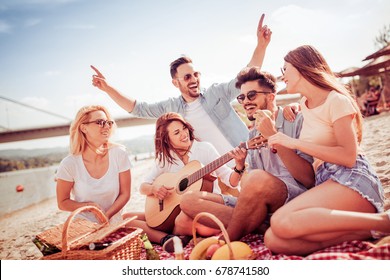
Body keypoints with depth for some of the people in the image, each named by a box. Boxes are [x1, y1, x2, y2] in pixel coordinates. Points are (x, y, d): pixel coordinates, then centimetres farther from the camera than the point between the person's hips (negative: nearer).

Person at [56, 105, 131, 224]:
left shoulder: (119, 154, -9)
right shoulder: (69, 164, -12)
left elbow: (125, 194, -1)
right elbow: (62, 203, 0)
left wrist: (106, 216, -14)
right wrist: (89, 206, -16)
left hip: (113, 224, 2)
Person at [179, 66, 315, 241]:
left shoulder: (297, 121, 1)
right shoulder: (252, 136, 18)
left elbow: (310, 180, -11)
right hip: (262, 207, 6)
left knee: (258, 179, -37)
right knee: (189, 200, -5)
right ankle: (262, 227, -16)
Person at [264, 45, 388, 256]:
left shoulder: (336, 100, -4)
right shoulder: (304, 104, 20)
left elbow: (348, 156, -14)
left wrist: (295, 143, -13)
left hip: (352, 179, -7)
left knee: (282, 223, -34)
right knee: (274, 240, -20)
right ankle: (365, 230, -17)